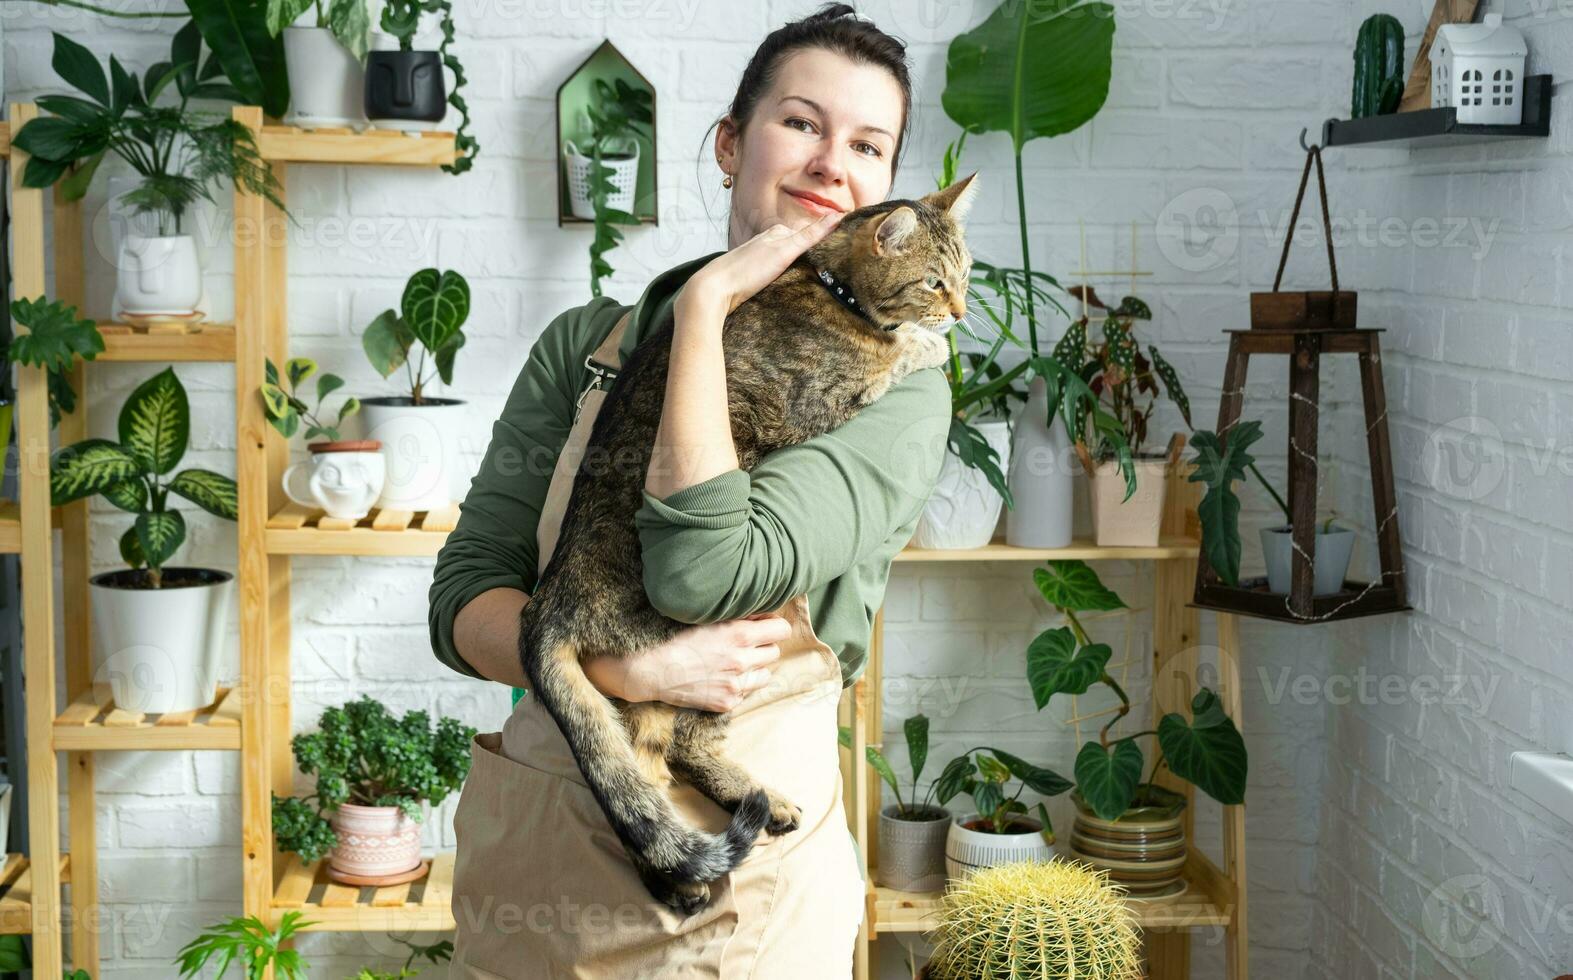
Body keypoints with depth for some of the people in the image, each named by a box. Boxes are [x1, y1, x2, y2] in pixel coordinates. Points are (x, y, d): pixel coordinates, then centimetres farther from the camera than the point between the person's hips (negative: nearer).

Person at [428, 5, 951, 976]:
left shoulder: (897, 389, -8)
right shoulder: (588, 343, 2)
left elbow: (706, 575, -23)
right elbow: (465, 596, -2)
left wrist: (705, 304, -15)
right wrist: (629, 670, -20)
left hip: (742, 890, -2)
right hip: (535, 852, 3)